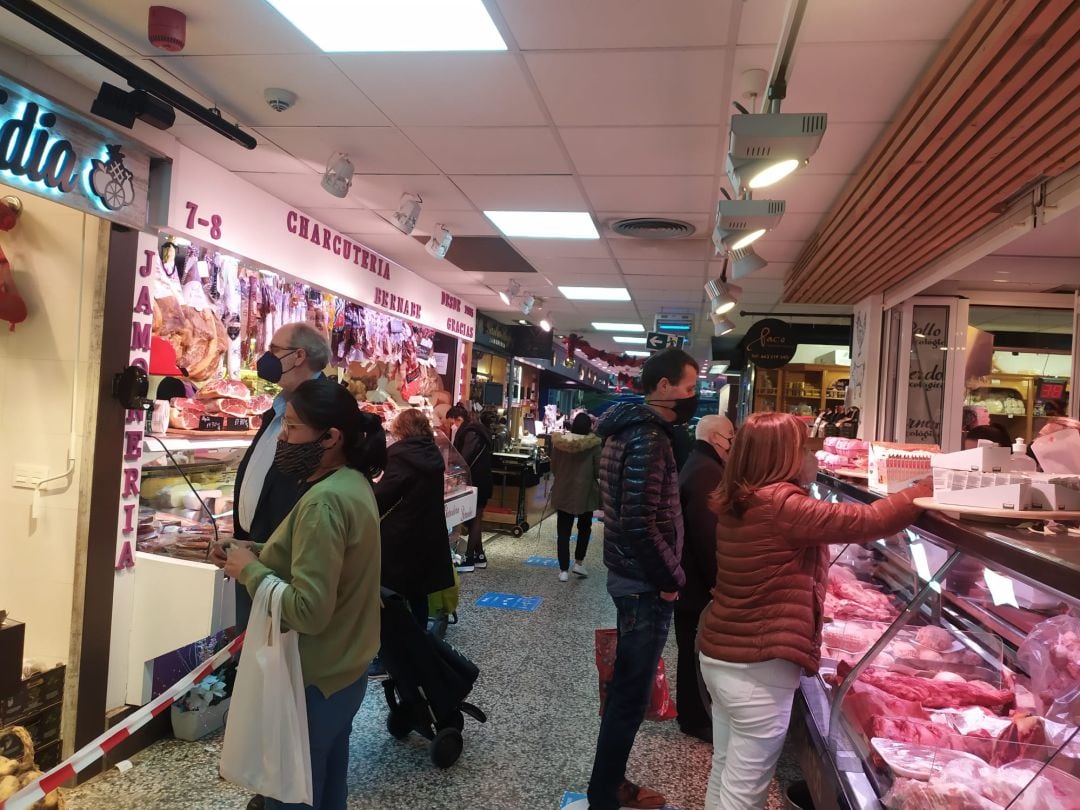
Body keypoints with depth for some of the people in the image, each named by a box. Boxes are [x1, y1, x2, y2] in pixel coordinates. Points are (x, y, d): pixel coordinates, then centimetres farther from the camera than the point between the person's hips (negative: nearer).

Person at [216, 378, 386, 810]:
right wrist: (258, 552, 3)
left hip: (312, 682, -9)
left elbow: (308, 611, -30)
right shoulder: (353, 483, 4)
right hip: (342, 672, 9)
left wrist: (249, 570, -16)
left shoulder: (323, 501, -26)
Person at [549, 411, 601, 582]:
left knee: (563, 531, 6)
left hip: (563, 492, 2)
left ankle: (563, 570, 6)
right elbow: (598, 470, -9)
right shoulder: (593, 443, -12)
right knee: (584, 527, 20)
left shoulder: (559, 442, -4)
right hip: (585, 492, -1)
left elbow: (553, 467, 6)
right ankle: (578, 562, 17)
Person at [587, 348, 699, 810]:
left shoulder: (629, 428, 10)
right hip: (645, 584, -10)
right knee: (631, 695, 4)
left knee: (626, 687, 20)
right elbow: (640, 525, -28)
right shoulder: (648, 438, -22)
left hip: (632, 576, 10)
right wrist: (671, 579, -15)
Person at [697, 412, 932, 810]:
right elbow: (868, 521, -22)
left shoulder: (735, 503, 4)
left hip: (718, 654, 9)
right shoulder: (781, 506, -22)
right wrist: (929, 487, -8)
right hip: (756, 668, -9)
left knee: (724, 773, 22)